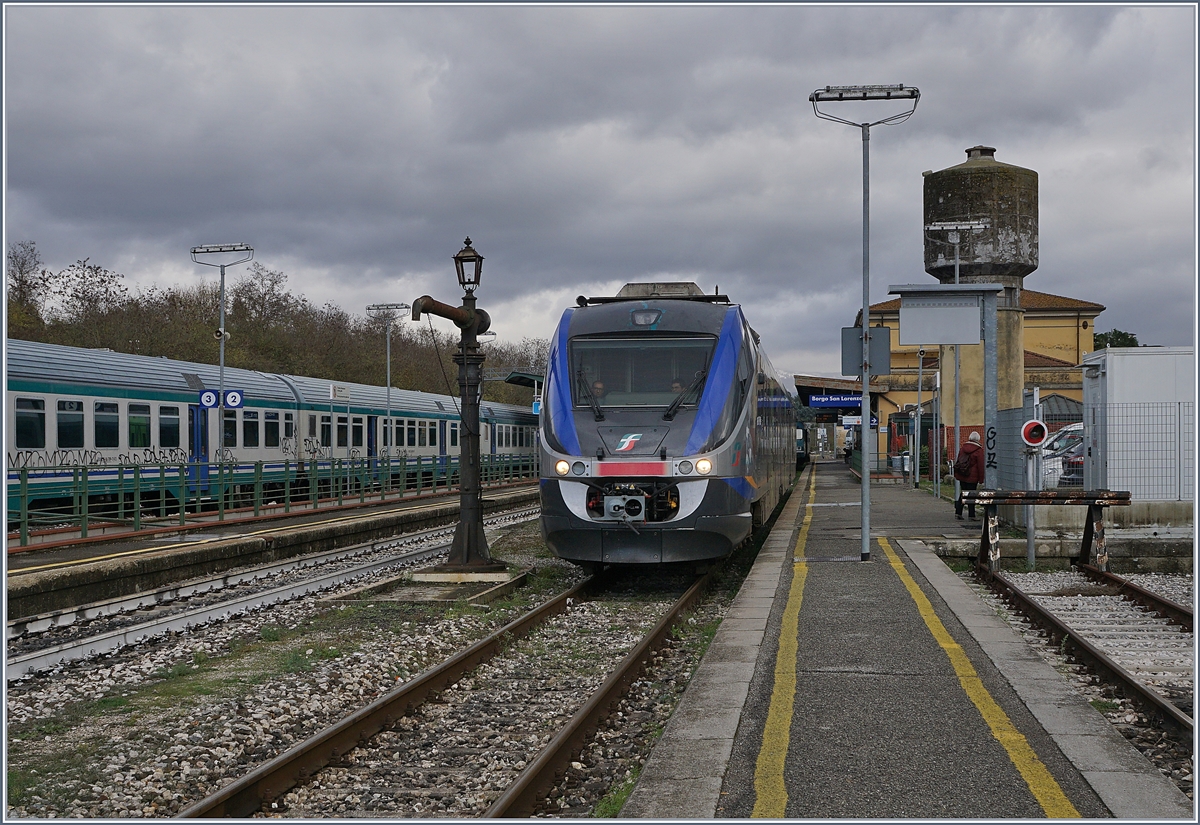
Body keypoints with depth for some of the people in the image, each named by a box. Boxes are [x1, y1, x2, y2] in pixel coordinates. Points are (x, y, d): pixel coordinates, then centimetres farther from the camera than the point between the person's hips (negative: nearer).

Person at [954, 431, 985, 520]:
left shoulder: (963, 448, 8)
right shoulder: (979, 451, -10)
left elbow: (958, 460, 14)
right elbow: (981, 466, -10)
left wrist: (957, 474, 21)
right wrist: (981, 479, -4)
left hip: (961, 476, 5)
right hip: (972, 477, -5)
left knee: (963, 493, 15)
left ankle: (958, 513, 12)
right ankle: (971, 515, 5)